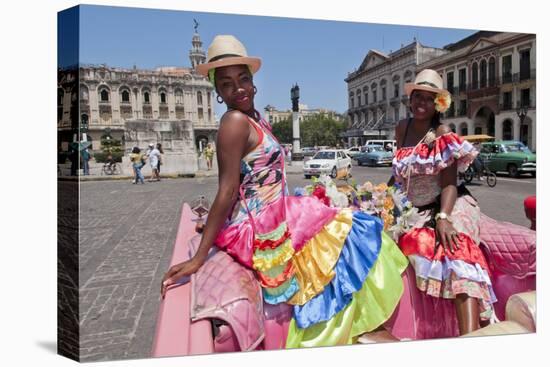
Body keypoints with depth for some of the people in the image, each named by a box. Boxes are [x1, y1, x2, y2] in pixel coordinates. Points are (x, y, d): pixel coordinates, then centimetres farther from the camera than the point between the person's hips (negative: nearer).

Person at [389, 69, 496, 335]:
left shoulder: (443, 135, -8)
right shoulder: (402, 129, 8)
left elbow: (449, 184, -18)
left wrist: (443, 218, -34)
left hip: (447, 205, -6)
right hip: (413, 209, 6)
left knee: (457, 249, -35)